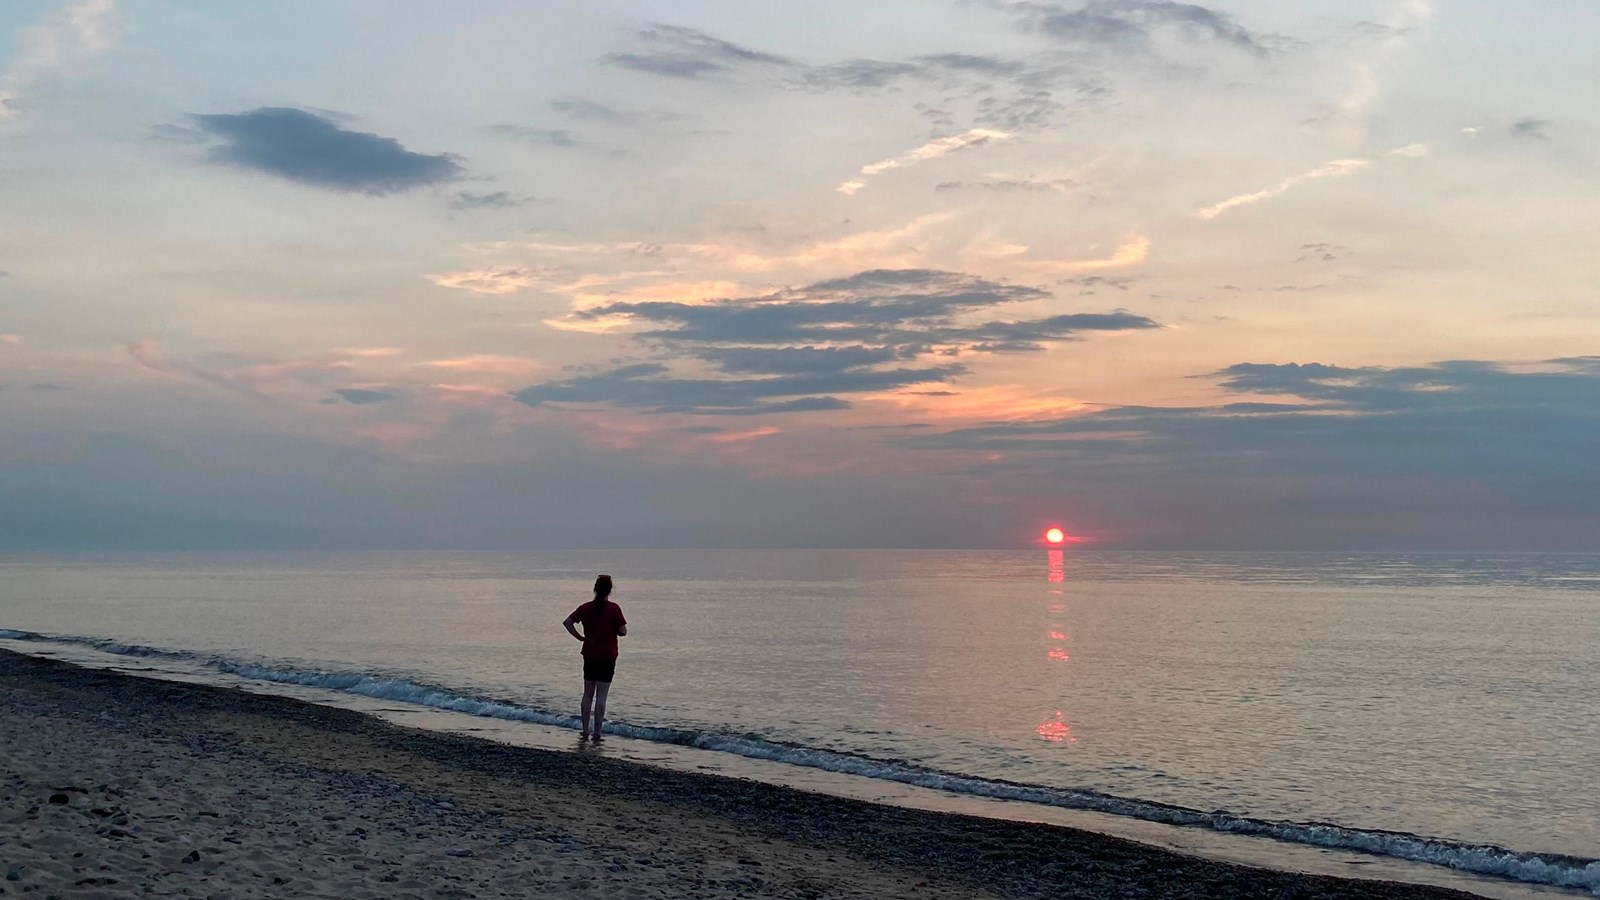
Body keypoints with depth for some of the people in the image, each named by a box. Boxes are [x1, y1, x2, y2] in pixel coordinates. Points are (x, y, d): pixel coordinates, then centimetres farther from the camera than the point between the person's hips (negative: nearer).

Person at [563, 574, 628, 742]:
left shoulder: (586, 608, 1)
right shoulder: (614, 609, -11)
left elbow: (567, 622, -2)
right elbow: (623, 631, -11)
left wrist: (580, 637, 4)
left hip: (589, 655, 3)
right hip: (607, 657, -3)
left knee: (588, 694, 13)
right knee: (601, 696, 1)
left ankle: (585, 731, 14)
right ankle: (596, 733, 2)